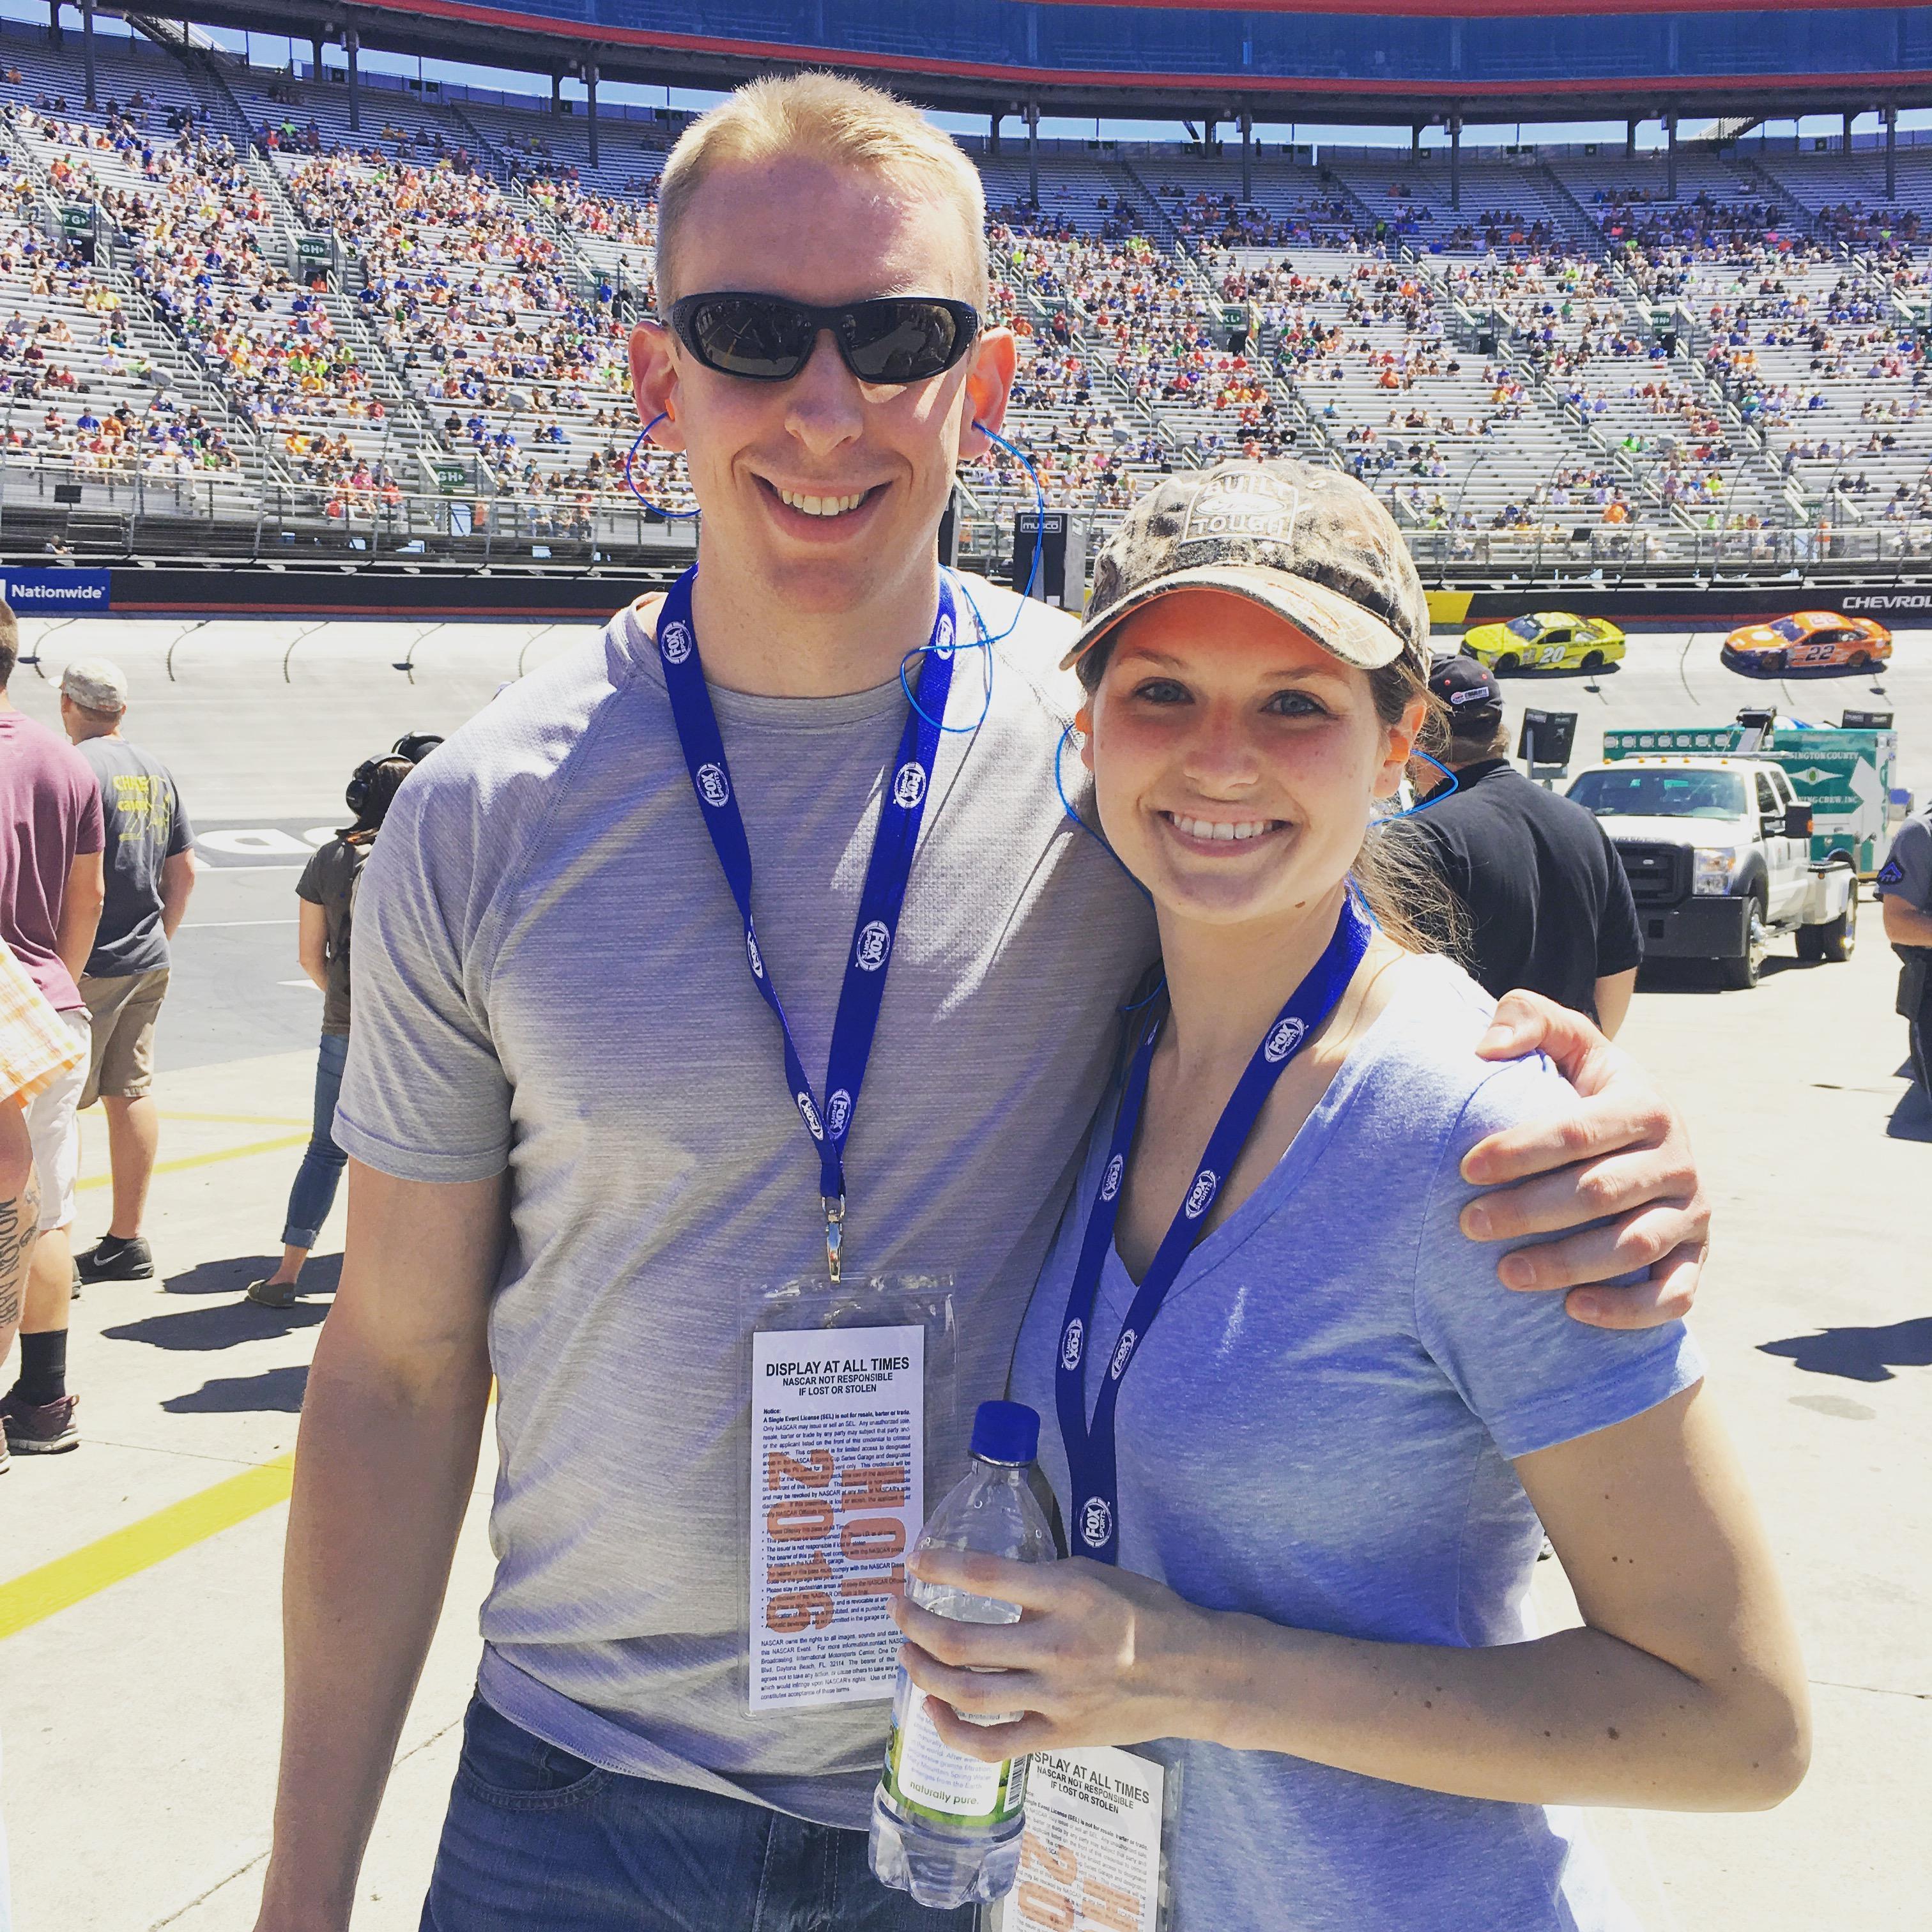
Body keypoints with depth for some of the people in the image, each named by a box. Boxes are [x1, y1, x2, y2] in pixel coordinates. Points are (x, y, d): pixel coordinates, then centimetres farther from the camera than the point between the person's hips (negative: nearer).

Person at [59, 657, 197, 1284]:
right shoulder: (157, 773, 11)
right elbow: (184, 870, 15)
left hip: (89, 966, -8)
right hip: (148, 962, 8)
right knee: (131, 1094, 12)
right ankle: (126, 1241, 18)